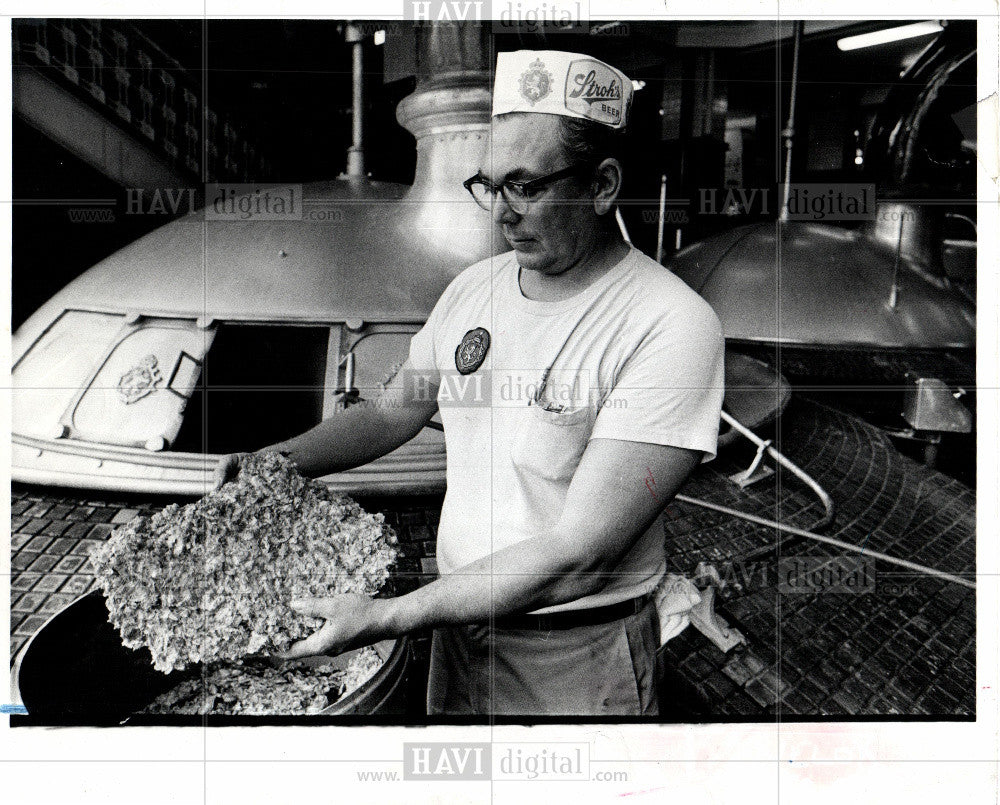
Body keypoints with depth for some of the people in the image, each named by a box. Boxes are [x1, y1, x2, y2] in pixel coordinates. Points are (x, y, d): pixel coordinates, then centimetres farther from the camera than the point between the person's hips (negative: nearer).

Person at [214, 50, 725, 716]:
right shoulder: (473, 288, 0)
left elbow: (577, 558, -27)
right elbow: (394, 411, 13)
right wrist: (279, 461, -3)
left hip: (579, 659, -6)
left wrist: (386, 617, -28)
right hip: (458, 621, 6)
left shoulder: (672, 326, -24)